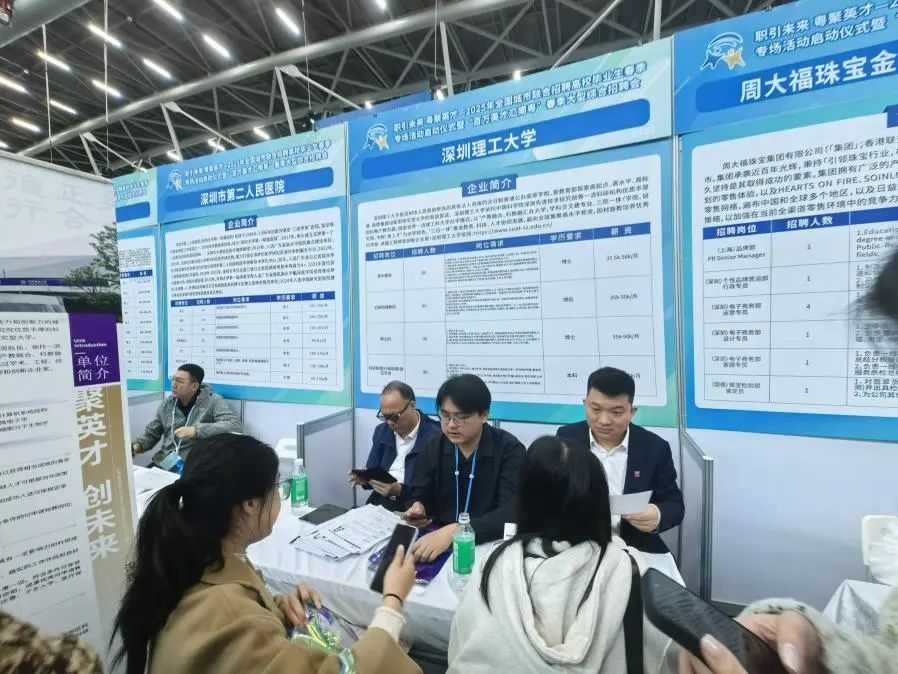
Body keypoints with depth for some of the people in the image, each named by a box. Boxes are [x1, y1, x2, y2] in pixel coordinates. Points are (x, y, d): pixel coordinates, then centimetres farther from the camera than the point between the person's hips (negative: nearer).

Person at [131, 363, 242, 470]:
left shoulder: (212, 401, -8)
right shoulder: (166, 404, 10)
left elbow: (235, 425, -22)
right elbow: (150, 435, 22)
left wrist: (196, 430, -26)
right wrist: (137, 446, -1)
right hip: (163, 464, 6)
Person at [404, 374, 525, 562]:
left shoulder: (509, 450, -12)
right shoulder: (433, 447, 1)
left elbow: (511, 513, -22)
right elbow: (419, 496, 8)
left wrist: (453, 532, -35)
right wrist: (418, 507, -16)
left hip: (490, 545, -3)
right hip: (437, 538, 3)